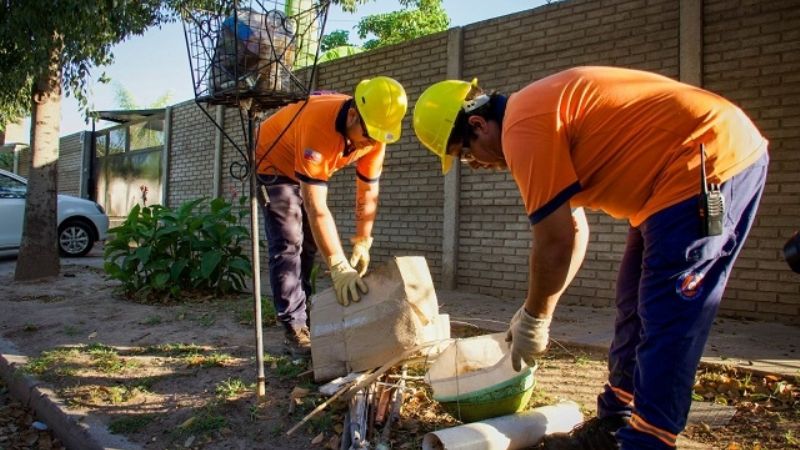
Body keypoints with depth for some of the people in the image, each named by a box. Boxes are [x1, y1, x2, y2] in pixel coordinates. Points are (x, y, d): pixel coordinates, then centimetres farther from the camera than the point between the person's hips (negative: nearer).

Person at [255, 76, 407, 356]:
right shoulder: (319, 125, -43)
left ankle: (304, 317, 22)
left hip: (308, 168, 7)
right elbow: (316, 207, -45)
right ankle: (294, 329, -8)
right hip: (273, 162, -6)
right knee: (288, 244, -14)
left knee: (310, 244, 9)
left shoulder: (373, 134, -23)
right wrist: (339, 267, -46)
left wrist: (362, 242, -17)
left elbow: (368, 191, -12)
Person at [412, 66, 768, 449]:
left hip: (713, 159, -11)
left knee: (666, 327, -7)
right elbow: (574, 230, 16)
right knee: (636, 310, 14)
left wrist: (532, 319, -1)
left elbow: (553, 245, -17)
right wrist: (536, 314, 16)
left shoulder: (524, 128, -18)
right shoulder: (531, 113, 14)